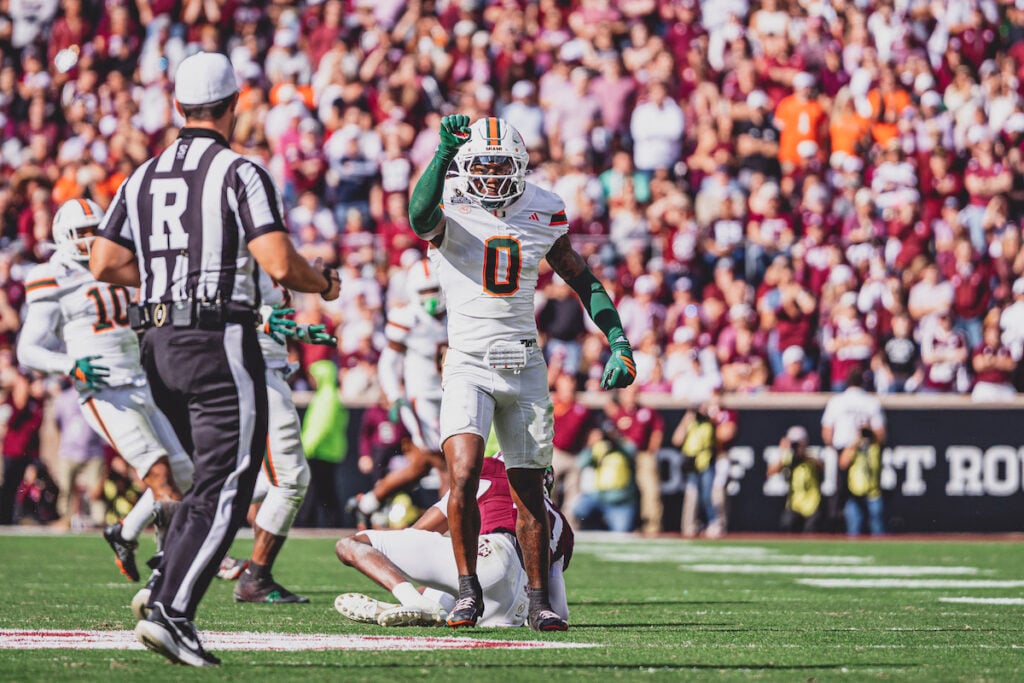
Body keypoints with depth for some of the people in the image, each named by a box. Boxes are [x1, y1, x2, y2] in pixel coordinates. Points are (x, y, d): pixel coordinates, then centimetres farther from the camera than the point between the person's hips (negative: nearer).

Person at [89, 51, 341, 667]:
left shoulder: (144, 177, 12)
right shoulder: (240, 173, -7)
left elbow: (106, 264, 9)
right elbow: (280, 264, -16)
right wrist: (325, 284, 4)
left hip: (159, 342, 7)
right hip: (221, 341, -7)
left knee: (213, 478, 21)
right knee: (224, 489, -6)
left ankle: (169, 588, 9)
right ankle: (170, 612, -18)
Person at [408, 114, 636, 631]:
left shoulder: (543, 214, 4)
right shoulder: (450, 208, -8)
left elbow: (582, 280, 15)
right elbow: (420, 216, -34)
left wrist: (618, 343, 8)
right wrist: (444, 150, -45)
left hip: (523, 365, 3)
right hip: (468, 364, -3)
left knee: (529, 492, 8)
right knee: (463, 476, -21)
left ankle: (539, 601, 20)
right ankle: (468, 590, -7)